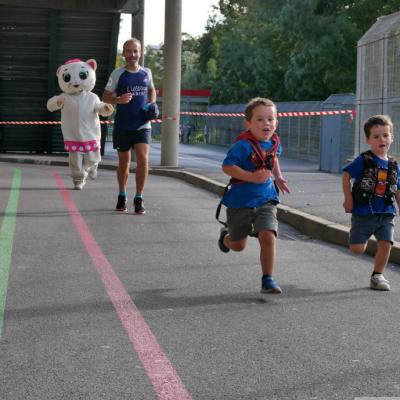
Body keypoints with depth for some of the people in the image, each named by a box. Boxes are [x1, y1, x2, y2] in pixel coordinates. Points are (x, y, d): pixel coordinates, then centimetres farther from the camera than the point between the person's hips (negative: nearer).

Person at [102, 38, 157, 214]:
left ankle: (139, 198, -5)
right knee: (124, 162, 10)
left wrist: (152, 104, 4)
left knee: (143, 159, -15)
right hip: (122, 125, -1)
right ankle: (122, 196, 30)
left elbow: (152, 90, 23)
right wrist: (119, 100, -20)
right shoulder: (117, 74, -2)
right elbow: (105, 96, 0)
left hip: (142, 125, 1)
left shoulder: (146, 73, 5)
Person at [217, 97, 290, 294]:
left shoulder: (274, 142, 2)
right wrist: (252, 177, -30)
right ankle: (225, 236, 51)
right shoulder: (243, 146, -20)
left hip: (265, 200, 4)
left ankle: (268, 279, -6)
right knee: (238, 245, 13)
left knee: (268, 236, -17)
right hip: (240, 202, -4)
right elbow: (227, 166, -25)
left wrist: (278, 177, 14)